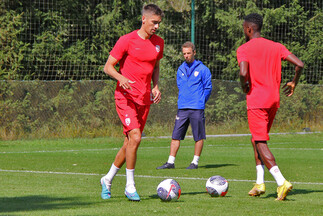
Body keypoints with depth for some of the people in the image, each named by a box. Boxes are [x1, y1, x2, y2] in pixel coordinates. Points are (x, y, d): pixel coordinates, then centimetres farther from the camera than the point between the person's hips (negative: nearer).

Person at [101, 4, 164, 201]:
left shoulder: (158, 43, 10)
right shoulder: (127, 41, -8)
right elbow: (108, 66, -6)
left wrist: (156, 87, 7)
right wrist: (121, 78, -26)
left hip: (145, 99, 6)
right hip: (126, 97, -6)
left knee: (130, 143, 9)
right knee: (135, 137, -20)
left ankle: (108, 179, 28)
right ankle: (130, 186, -10)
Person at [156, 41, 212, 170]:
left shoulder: (202, 69, -1)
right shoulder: (181, 70, 13)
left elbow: (208, 88, 2)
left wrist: (201, 101, 2)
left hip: (197, 108, -4)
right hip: (182, 108, 4)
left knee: (198, 136, 0)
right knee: (176, 135, 0)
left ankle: (195, 162, 8)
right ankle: (170, 162, 2)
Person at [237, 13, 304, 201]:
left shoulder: (244, 49, -5)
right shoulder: (276, 47, 10)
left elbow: (243, 72, -22)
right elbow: (299, 64, 2)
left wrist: (244, 87, -2)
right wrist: (293, 83, 18)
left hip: (256, 102, -6)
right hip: (274, 100, 6)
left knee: (261, 144, -7)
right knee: (256, 140, 21)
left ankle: (282, 182, -24)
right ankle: (260, 183, 14)